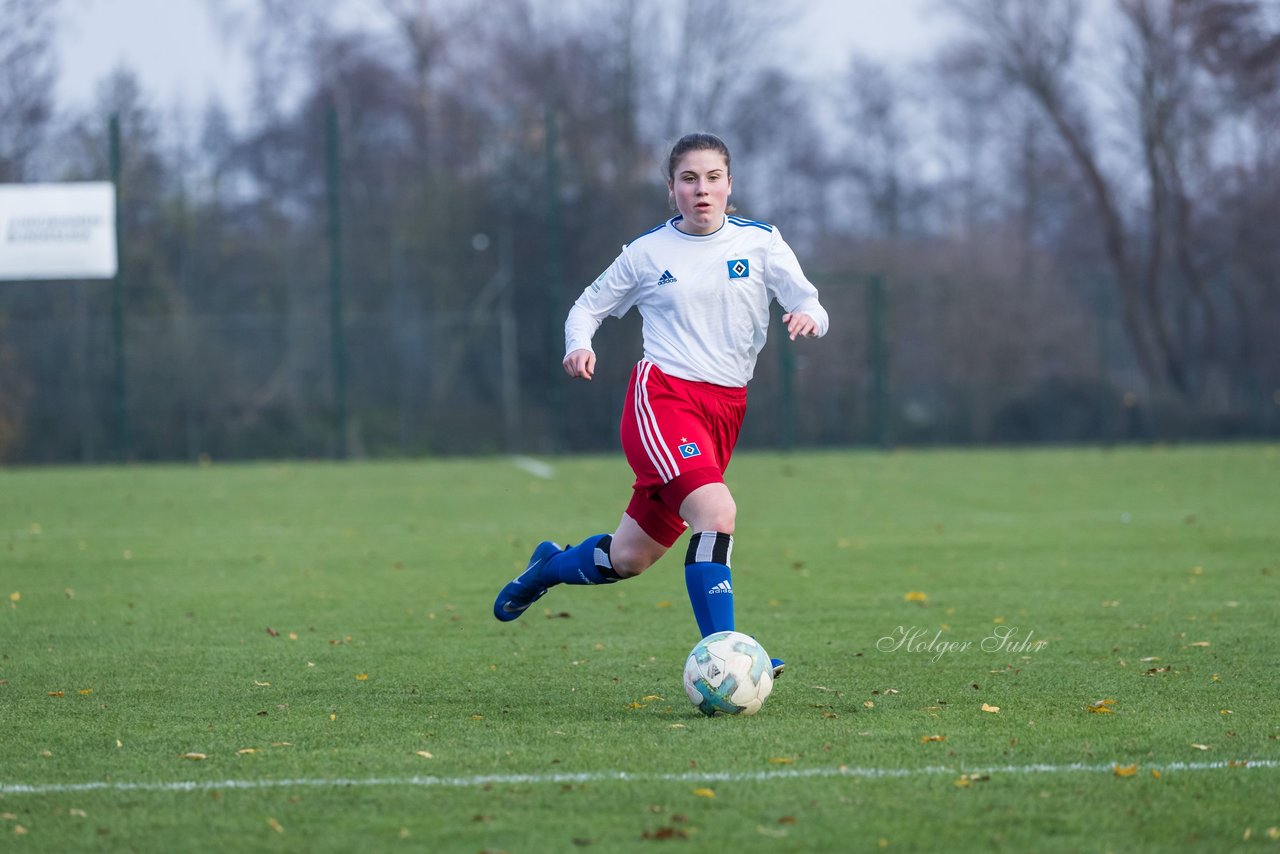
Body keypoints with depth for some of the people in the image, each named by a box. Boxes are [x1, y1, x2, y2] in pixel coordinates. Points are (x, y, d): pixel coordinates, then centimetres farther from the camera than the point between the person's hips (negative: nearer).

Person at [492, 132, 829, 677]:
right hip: (662, 395, -4)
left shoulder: (760, 242, 7)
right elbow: (590, 306, 15)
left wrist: (808, 318, -22)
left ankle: (548, 568, 39)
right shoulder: (648, 252, 4)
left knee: (628, 559, 7)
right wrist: (578, 344, -8)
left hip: (724, 409, 4)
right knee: (717, 512, -29)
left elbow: (812, 307, 3)